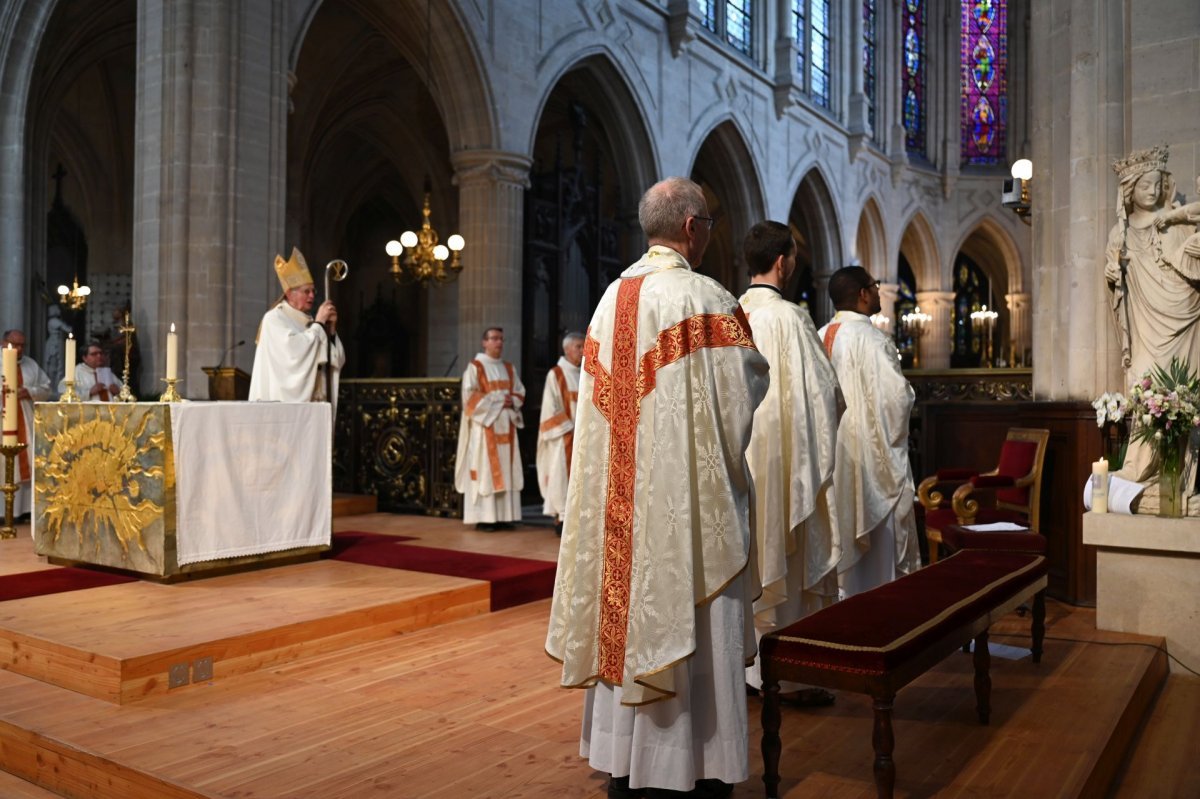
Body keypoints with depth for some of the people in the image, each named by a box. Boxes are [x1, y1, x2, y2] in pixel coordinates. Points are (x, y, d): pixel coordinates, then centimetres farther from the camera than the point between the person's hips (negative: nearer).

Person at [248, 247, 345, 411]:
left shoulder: (309, 322, 17)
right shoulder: (274, 318, -2)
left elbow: (337, 360, 12)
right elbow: (293, 352, -20)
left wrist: (331, 328, 0)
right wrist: (318, 323, -11)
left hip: (315, 403, 7)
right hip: (287, 404, -7)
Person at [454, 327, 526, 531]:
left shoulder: (509, 368, 16)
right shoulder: (475, 366, -2)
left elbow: (520, 392, 15)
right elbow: (470, 394, -10)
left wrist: (512, 401, -6)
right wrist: (495, 400, -14)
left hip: (506, 425, 6)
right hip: (484, 424, -6)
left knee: (506, 471, 3)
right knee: (484, 470, -7)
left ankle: (503, 516, 6)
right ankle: (483, 518, -5)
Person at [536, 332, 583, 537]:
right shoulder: (556, 374, -5)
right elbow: (551, 407, -10)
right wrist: (568, 429, -15)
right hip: (563, 436, -6)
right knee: (562, 474, -5)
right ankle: (560, 518, 0)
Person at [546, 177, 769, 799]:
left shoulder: (611, 298, 8)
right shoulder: (705, 299, -12)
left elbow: (599, 398, 12)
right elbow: (744, 392, -10)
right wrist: (748, 348, 10)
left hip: (621, 493, 7)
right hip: (688, 498, -6)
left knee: (630, 612, 13)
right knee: (691, 625, 3)